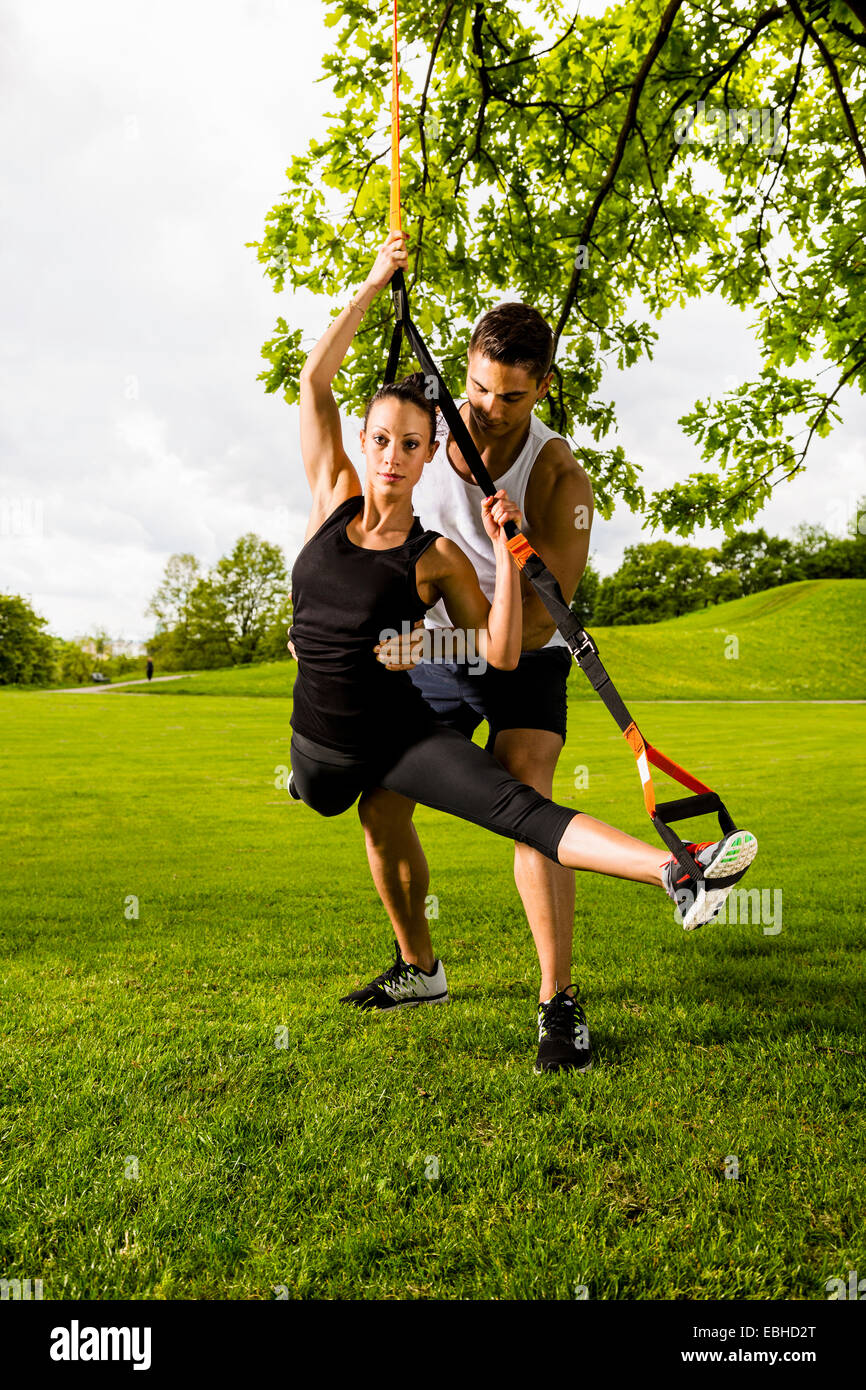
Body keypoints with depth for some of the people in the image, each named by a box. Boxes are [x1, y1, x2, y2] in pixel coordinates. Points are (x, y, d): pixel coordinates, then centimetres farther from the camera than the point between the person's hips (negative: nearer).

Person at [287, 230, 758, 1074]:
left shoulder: (436, 558, -10)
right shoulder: (332, 501, -3)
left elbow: (501, 655, -15)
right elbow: (315, 378, -4)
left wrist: (503, 551, -23)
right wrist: (374, 283, -3)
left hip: (401, 735, -5)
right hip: (318, 743, 5)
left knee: (519, 806, -27)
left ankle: (680, 876, -46)